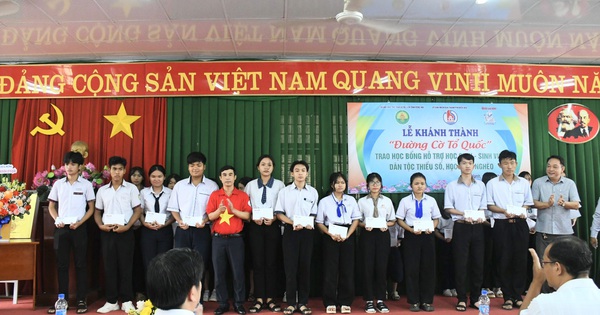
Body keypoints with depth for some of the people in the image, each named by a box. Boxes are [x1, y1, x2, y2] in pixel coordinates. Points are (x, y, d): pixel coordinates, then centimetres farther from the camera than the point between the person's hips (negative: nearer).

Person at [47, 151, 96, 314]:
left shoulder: (86, 184, 0)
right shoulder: (58, 184, 7)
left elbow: (91, 208, 2)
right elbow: (51, 206, 13)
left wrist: (79, 222, -11)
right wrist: (57, 220, -5)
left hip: (79, 228, -2)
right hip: (61, 228, 2)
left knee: (80, 264, 2)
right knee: (61, 264, 6)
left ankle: (81, 300, 8)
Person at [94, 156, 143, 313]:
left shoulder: (131, 188, 0)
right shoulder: (102, 190, 9)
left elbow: (138, 210, -2)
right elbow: (97, 212, 14)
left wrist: (127, 226, -12)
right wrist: (100, 225, -4)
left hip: (125, 231, -3)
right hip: (107, 232, 3)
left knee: (125, 266, 2)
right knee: (109, 267, 7)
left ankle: (127, 301, 10)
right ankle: (111, 301, 16)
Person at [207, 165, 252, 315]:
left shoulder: (243, 195, 3)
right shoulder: (214, 195, 5)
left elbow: (247, 216, -3)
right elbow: (210, 216, 1)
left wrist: (233, 210, -17)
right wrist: (219, 210, -19)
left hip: (236, 238, -1)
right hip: (218, 238, 1)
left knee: (238, 271, 1)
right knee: (219, 272, 6)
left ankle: (239, 303, 14)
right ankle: (222, 303, 18)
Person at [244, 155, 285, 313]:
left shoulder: (279, 185, 1)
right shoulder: (250, 185, 7)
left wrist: (274, 218, -15)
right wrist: (253, 218, -10)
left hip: (273, 226, -1)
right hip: (255, 226, 1)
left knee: (271, 263, 4)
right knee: (258, 262, 4)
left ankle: (270, 299, 14)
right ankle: (259, 299, 11)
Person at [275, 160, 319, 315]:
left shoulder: (313, 192, 6)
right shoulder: (284, 191, 3)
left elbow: (313, 213, 12)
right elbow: (279, 213, 0)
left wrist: (310, 224, -8)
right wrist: (293, 223, -14)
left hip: (307, 232, 1)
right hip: (290, 230, -1)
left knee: (305, 267, 4)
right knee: (290, 267, 0)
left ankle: (302, 302, 12)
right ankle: (291, 302, 9)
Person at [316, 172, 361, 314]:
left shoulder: (351, 200, 8)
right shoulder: (324, 201, 3)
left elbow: (356, 219, 5)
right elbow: (319, 222, 1)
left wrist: (347, 235, -8)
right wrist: (331, 234, -13)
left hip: (347, 237, 2)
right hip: (330, 237, -2)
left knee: (347, 269, 3)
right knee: (330, 269, 1)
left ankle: (345, 303, 14)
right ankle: (330, 303, 11)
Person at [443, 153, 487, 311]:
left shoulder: (480, 185, 11)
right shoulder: (452, 186, 1)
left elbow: (483, 207, 12)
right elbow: (448, 208, -1)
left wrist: (480, 216, -9)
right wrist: (464, 214, -16)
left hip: (477, 227, 3)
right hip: (461, 227, -3)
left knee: (477, 263, 6)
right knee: (461, 264, 0)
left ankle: (475, 298, 17)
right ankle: (461, 299, 9)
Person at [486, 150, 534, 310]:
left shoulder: (524, 182, 8)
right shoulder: (492, 183, 0)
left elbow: (527, 203, 12)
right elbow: (490, 205, 1)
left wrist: (521, 212, -8)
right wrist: (504, 211, -16)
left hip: (520, 224, 2)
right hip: (501, 224, -2)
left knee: (520, 259, 3)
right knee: (504, 261, 1)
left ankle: (518, 295, 15)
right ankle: (508, 297, 10)